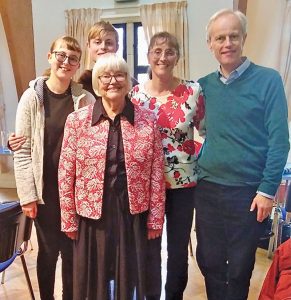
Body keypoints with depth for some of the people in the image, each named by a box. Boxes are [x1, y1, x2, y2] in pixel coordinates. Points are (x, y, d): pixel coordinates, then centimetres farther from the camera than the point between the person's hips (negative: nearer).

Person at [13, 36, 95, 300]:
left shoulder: (86, 100, -2)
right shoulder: (32, 97, -5)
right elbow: (22, 150, -5)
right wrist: (27, 195, -8)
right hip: (44, 191, -1)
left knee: (72, 251, 13)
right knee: (48, 251, 13)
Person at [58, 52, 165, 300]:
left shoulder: (148, 120, -3)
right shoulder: (77, 120, -5)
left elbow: (157, 175, -1)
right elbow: (65, 174, -1)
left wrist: (155, 220, 0)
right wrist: (69, 221, 1)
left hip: (135, 216, 1)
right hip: (92, 217, 0)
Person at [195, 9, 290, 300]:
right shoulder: (204, 85, 5)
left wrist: (267, 190, -13)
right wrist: (198, 170, 3)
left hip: (247, 190, -3)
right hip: (207, 187, 4)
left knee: (239, 266, 13)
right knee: (209, 261, 16)